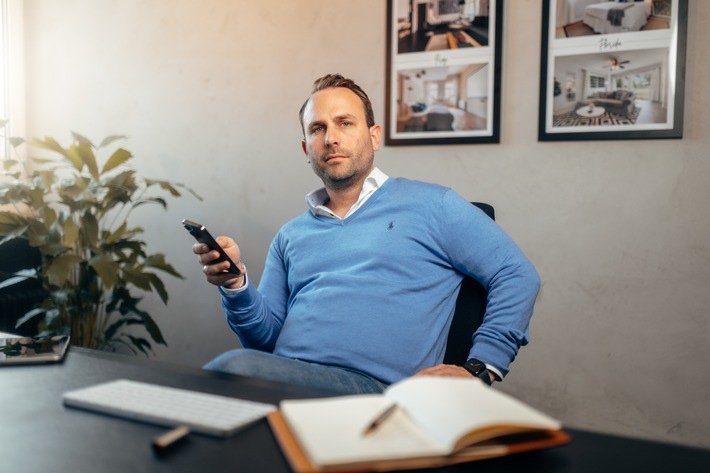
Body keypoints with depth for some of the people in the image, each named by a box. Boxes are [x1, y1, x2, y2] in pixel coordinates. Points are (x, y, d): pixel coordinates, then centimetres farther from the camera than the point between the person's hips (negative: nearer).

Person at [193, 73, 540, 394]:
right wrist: (236, 284, -2)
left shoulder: (430, 205, 8)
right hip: (286, 380, 5)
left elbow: (517, 275, 5)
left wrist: (478, 370, -6)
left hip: (373, 387, -4)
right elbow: (267, 339, 18)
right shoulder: (290, 236, 22)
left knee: (235, 368, -30)